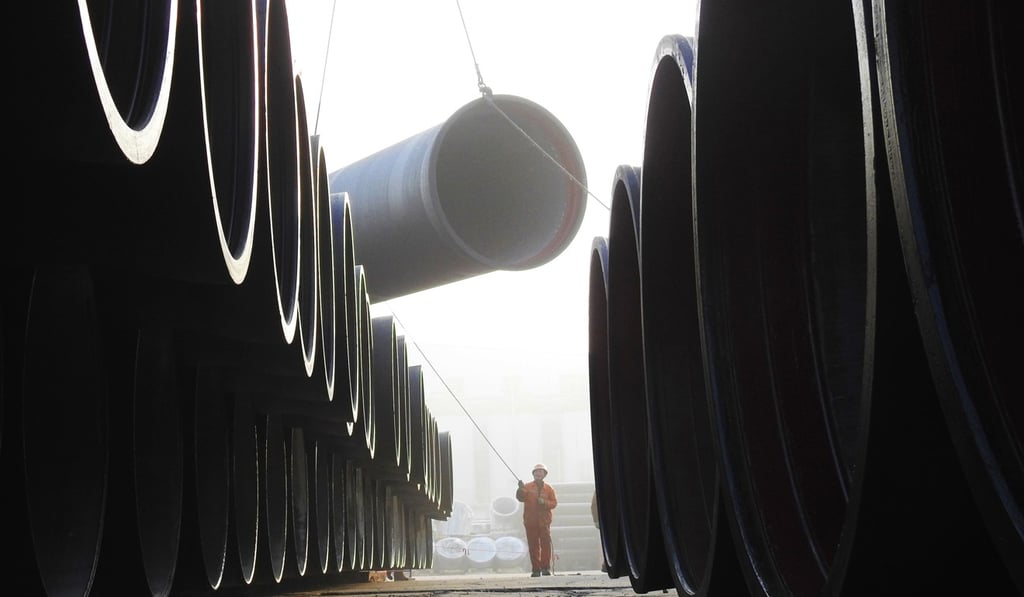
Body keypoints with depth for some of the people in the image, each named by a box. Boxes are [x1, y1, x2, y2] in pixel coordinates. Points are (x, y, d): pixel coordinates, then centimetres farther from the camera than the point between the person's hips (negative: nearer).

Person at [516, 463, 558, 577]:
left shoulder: (549, 489, 9)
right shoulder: (527, 487, 6)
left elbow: (554, 502, 4)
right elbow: (520, 498, -9)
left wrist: (544, 502, -14)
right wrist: (521, 489, -29)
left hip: (544, 521, 0)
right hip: (530, 522, 0)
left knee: (546, 544, -4)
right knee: (533, 545, 0)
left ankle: (546, 567, 3)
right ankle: (536, 569, 5)